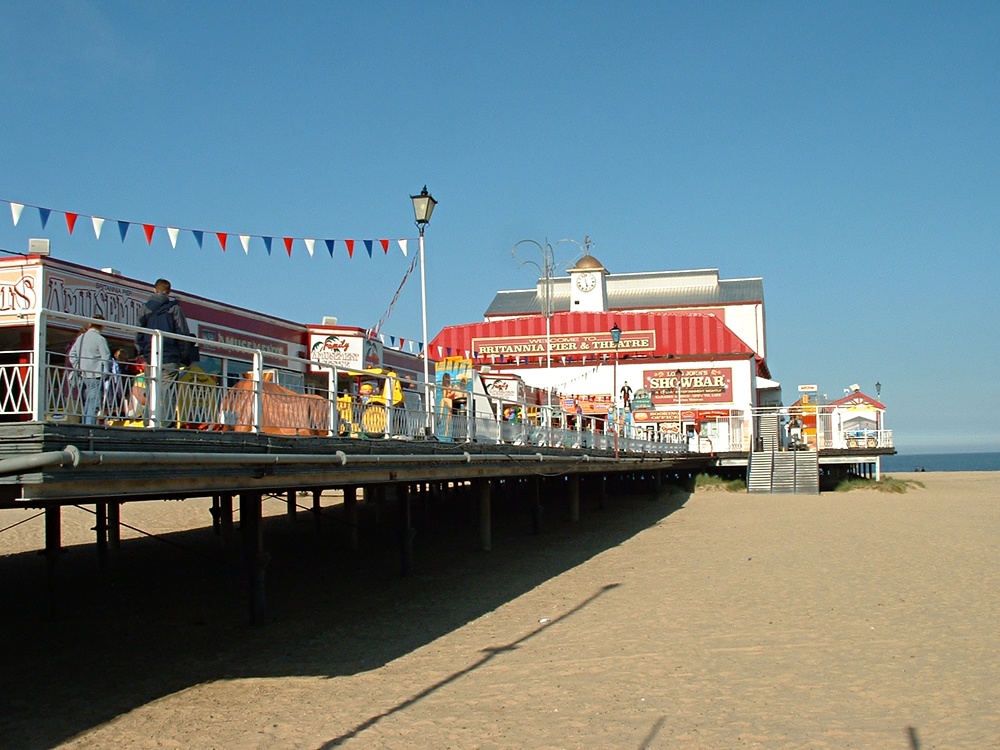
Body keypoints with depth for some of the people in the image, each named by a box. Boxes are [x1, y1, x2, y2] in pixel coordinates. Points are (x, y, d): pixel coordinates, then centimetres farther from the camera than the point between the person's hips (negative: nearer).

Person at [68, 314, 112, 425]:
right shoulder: (100, 339, -9)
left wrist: (78, 369, 16)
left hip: (83, 376, 7)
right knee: (93, 405, -8)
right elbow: (106, 358, -10)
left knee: (85, 404, 12)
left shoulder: (81, 337, 13)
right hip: (95, 376, -7)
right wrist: (105, 373, 0)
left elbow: (72, 355, 15)